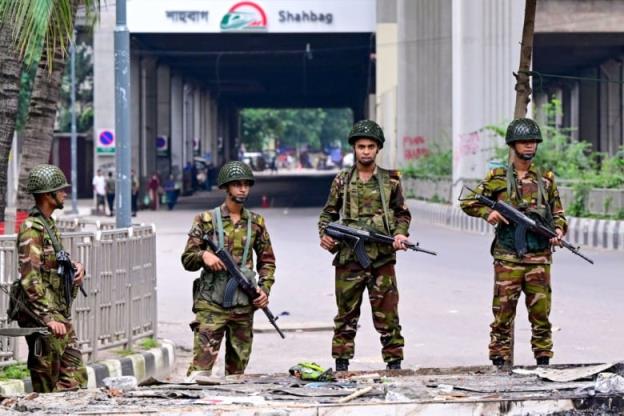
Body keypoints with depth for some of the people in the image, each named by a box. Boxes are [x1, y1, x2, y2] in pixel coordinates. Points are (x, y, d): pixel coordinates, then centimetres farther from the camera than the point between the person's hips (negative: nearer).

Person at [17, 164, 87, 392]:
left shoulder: (49, 224, 14)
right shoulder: (31, 230, -16)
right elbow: (30, 280, -22)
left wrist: (77, 267, 2)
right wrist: (49, 319, -27)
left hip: (60, 315, 9)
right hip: (42, 316, -9)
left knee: (75, 379, 10)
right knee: (46, 385, -4)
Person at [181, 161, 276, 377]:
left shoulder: (256, 222, 11)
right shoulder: (206, 220, 2)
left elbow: (267, 260, 17)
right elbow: (187, 259, 2)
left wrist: (265, 288, 1)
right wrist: (204, 255, -19)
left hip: (244, 305, 4)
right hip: (211, 304, -4)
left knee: (237, 369, 8)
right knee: (200, 366, -12)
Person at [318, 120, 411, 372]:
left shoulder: (390, 181, 6)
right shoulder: (342, 181, 7)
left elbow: (402, 214, 12)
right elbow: (328, 214, 13)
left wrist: (400, 233, -6)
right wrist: (324, 234, -5)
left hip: (382, 258, -1)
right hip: (348, 258, 1)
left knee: (387, 314, 0)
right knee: (346, 314, 6)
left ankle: (394, 363, 6)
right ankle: (341, 365, 12)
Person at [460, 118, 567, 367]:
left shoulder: (546, 178, 11)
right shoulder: (497, 178, 4)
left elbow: (557, 213, 16)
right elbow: (468, 203, 9)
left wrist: (558, 230, -4)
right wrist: (488, 212, -9)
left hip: (539, 258, 2)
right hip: (507, 259, -2)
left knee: (541, 312, 4)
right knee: (503, 312, -1)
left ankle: (543, 360, 12)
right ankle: (500, 361, 4)